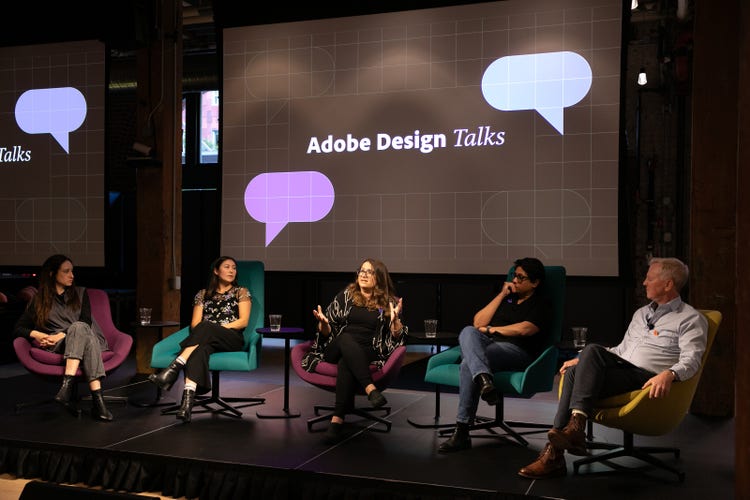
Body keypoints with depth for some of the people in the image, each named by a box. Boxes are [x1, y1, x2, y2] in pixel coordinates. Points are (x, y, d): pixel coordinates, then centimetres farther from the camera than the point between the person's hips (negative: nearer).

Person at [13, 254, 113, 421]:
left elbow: (86, 322, 6)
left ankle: (67, 383, -52)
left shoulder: (80, 293, 21)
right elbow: (19, 328, 13)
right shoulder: (39, 300, 19)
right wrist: (37, 335, -10)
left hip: (83, 339, 1)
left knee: (79, 329, -36)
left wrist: (61, 335, -10)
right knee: (79, 328, -36)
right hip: (56, 347, -1)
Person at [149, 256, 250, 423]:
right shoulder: (203, 294, 21)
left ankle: (174, 368, -47)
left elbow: (244, 321, 3)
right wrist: (200, 333, -10)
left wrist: (219, 327, -9)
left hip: (232, 339, -1)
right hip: (206, 340, 2)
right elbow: (195, 323, 13)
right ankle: (188, 398, -57)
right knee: (200, 349, -39)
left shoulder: (241, 292, 15)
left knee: (205, 327, -36)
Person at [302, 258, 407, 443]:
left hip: (367, 354, -1)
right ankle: (370, 389, -50)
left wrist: (395, 320, -13)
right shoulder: (345, 296, 15)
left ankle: (338, 419, -42)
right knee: (346, 339, -35)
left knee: (346, 363, -36)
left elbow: (397, 338, 7)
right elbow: (328, 332, 15)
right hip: (337, 349, 1)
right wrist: (323, 324, -8)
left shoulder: (388, 303, 12)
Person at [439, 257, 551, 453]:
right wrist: (501, 295, 13)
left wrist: (491, 329, 1)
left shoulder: (541, 304, 12)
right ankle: (484, 379, -56)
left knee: (468, 364, -33)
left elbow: (524, 329, -9)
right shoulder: (507, 297, 30)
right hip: (488, 343, 6)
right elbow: (478, 323, 17)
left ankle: (462, 433, -38)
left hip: (516, 349, -6)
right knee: (468, 332, -31)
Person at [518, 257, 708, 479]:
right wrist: (583, 361, 22)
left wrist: (670, 374, -33)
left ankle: (576, 426, -40)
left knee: (593, 350, -29)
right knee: (574, 372, -25)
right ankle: (553, 452, -31)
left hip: (648, 381, -7)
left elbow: (691, 359, -11)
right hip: (620, 370, 7)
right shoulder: (641, 313, 30)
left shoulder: (690, 319, 6)